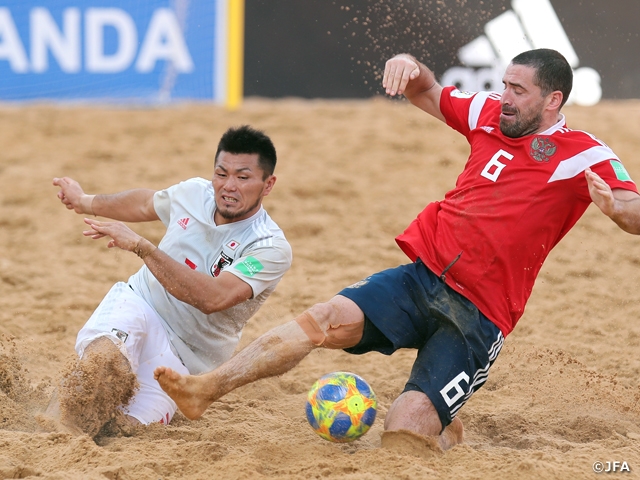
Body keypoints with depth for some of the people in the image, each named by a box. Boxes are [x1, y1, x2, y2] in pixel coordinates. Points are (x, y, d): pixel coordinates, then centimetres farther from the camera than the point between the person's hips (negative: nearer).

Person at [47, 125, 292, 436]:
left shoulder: (271, 248, -17)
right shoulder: (194, 193, -1)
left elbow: (213, 298, -32)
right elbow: (144, 204, 23)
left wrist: (141, 246, -33)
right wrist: (85, 202, 41)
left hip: (180, 354, -2)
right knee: (105, 356, -33)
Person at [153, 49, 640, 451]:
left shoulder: (583, 156, -6)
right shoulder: (490, 114, 12)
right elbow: (428, 94, 28)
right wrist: (411, 66, 4)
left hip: (477, 316, -5)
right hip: (421, 277, 5)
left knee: (403, 432, -16)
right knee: (330, 316, -22)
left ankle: (446, 433, 19)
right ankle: (206, 389, -29)